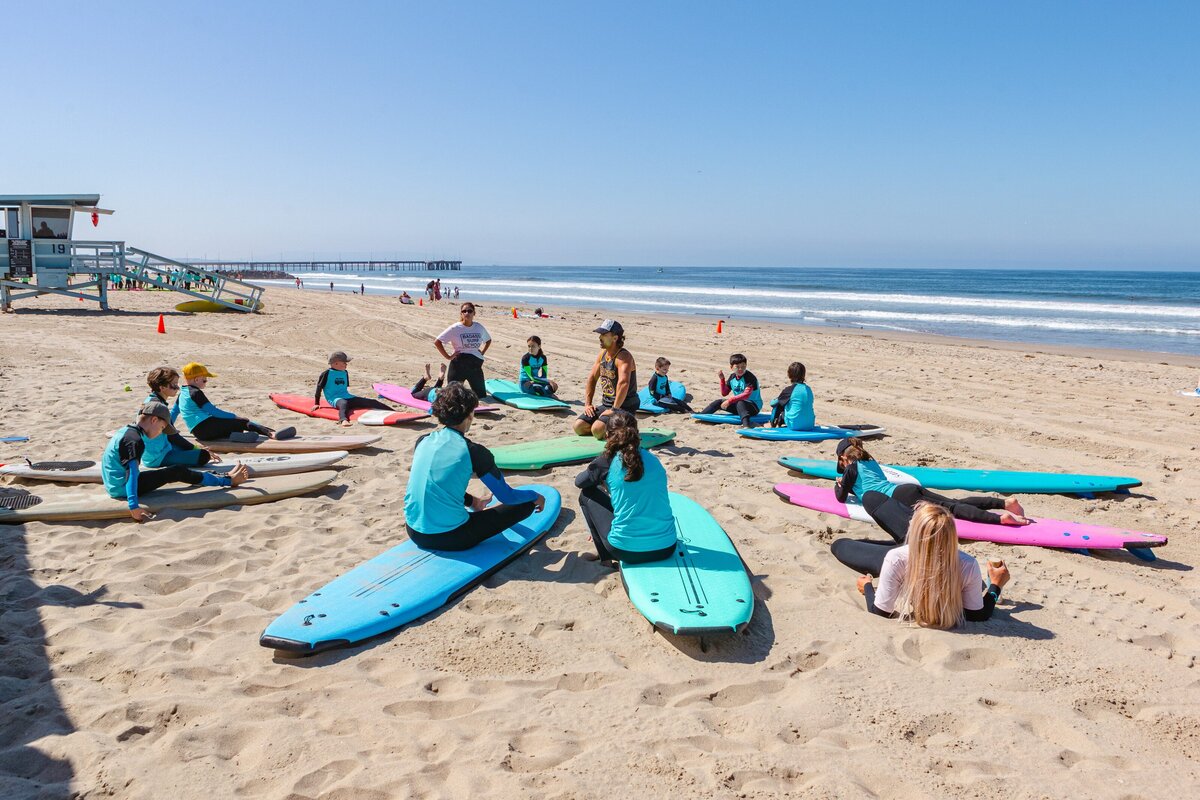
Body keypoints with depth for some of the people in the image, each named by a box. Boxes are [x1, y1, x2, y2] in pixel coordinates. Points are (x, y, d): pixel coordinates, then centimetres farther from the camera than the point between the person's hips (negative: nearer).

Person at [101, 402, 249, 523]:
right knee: (179, 472, -6)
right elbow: (132, 471, -33)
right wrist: (133, 506, -40)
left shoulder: (125, 431, 9)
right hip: (124, 488, -10)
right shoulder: (134, 440, -22)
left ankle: (219, 477, 22)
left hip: (114, 487, 10)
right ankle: (227, 480, 2)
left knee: (175, 472, 15)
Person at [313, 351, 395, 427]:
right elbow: (319, 388, 1)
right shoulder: (327, 374, -3)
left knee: (372, 402, -5)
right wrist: (317, 404, 3)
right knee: (343, 403, -44)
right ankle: (343, 420, -75)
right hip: (335, 399, -7)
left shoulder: (345, 373, 16)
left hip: (347, 397, 7)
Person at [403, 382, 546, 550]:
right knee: (526, 503, 7)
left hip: (414, 533, 7)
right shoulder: (474, 451, -13)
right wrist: (536, 497, 16)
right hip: (451, 538, -6)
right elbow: (507, 496, -4)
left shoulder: (423, 441, 2)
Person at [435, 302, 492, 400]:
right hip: (459, 364, -3)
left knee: (482, 396, 5)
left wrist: (481, 353, 10)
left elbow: (488, 340, 23)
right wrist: (448, 357, -11)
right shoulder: (455, 328, -8)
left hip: (476, 365, 4)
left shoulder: (479, 327, 4)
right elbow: (437, 342, -9)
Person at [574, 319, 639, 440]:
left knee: (597, 430, -28)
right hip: (606, 405, 8)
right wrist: (587, 404, 4)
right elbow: (592, 378, 13)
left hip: (624, 407, -8)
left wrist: (614, 409, -35)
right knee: (579, 427, -6)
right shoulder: (602, 353, 7)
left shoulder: (623, 357, -20)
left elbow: (623, 383, -35)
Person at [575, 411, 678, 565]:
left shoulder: (608, 460, -4)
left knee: (587, 493, 17)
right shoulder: (653, 458, 8)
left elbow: (579, 481, 15)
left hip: (627, 551, -4)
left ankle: (606, 557, 19)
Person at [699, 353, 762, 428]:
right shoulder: (732, 377, 5)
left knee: (740, 403, -39)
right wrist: (722, 379, -3)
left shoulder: (750, 377, -19)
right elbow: (724, 393, 9)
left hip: (754, 406, -8)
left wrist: (730, 400, -33)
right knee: (718, 402, 2)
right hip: (738, 404, 8)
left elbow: (746, 395, -30)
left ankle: (746, 425, -66)